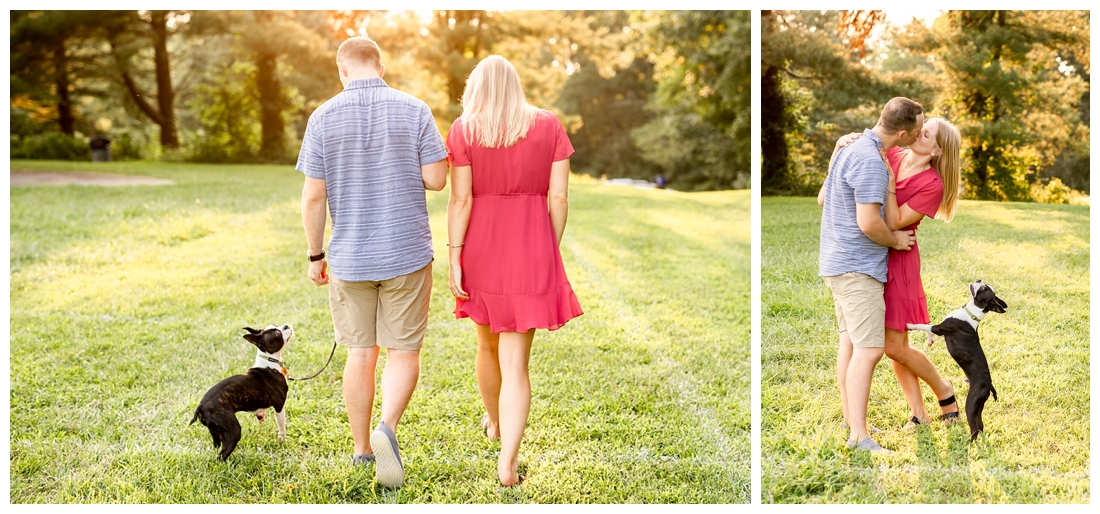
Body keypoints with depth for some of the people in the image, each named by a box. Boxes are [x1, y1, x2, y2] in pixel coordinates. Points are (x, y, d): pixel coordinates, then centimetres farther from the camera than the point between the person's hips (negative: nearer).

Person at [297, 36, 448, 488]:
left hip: (349, 257, 1)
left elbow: (313, 196, -5)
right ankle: (387, 429, -18)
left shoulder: (324, 117, -4)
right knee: (403, 353, 7)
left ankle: (361, 451, 23)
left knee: (360, 354, 13)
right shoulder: (414, 110, -5)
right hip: (407, 254, -1)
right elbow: (436, 179, -7)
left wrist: (315, 255, 6)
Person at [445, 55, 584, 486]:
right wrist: (551, 252, 10)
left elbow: (460, 200, -7)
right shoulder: (548, 126, 1)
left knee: (488, 342, 22)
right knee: (516, 361, 1)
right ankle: (508, 460, -6)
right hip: (532, 248, -1)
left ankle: (493, 422, 44)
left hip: (481, 246, 1)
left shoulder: (463, 130, -2)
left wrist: (454, 259, -4)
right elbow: (559, 198, -1)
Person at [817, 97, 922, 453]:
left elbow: (823, 197, 21)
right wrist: (896, 240, -7)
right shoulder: (870, 160, -21)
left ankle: (850, 418, 27)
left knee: (850, 340, 18)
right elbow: (869, 224, -24)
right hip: (858, 266, -10)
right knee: (868, 349, -12)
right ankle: (859, 436, -14)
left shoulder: (850, 147, 10)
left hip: (838, 260, 10)